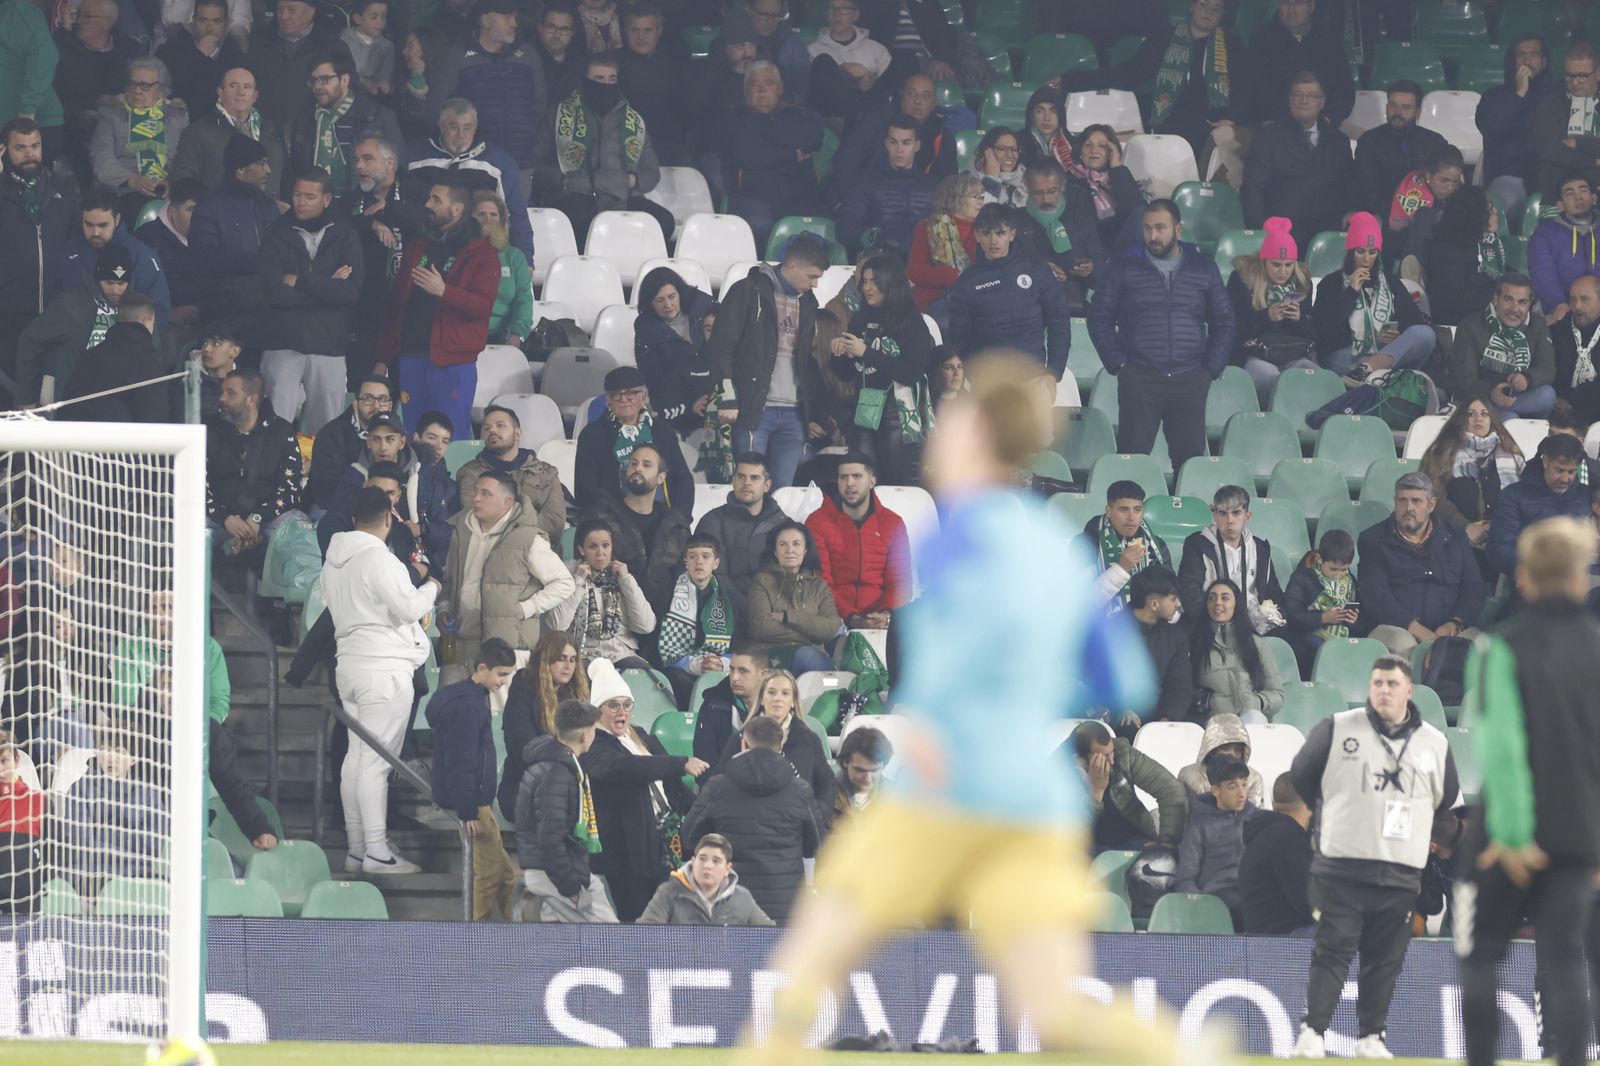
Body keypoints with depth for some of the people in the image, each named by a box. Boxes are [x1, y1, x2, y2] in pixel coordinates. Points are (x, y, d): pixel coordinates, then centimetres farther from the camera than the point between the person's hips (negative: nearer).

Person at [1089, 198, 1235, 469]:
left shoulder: (1203, 269, 10)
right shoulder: (1124, 268, 6)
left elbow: (1224, 322, 14)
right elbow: (1100, 318, 6)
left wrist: (1212, 368, 3)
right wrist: (1117, 364, -3)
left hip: (1190, 381, 2)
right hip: (1139, 379, -2)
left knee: (1191, 457, -2)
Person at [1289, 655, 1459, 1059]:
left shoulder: (1434, 743, 8)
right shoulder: (1337, 729, 0)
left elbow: (1446, 796, 23)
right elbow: (1301, 774, 10)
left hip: (1401, 872, 3)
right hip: (1341, 869, -3)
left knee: (1386, 959, 4)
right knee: (1332, 951, -7)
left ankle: (1371, 1037, 12)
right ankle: (1312, 1033, -5)